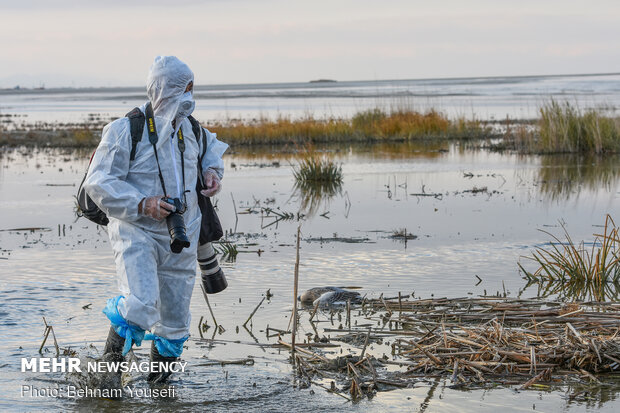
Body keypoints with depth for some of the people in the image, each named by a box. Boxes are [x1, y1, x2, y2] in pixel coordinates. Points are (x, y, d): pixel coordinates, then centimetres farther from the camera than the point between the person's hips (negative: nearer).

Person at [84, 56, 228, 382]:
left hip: (179, 238, 6)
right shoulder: (126, 130, -12)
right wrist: (142, 204, -23)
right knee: (141, 305, -26)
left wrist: (213, 171, 9)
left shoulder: (191, 129, 6)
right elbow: (98, 182, -14)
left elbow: (212, 146, 30)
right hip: (136, 233, -6)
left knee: (174, 318, 9)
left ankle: (159, 376, 29)